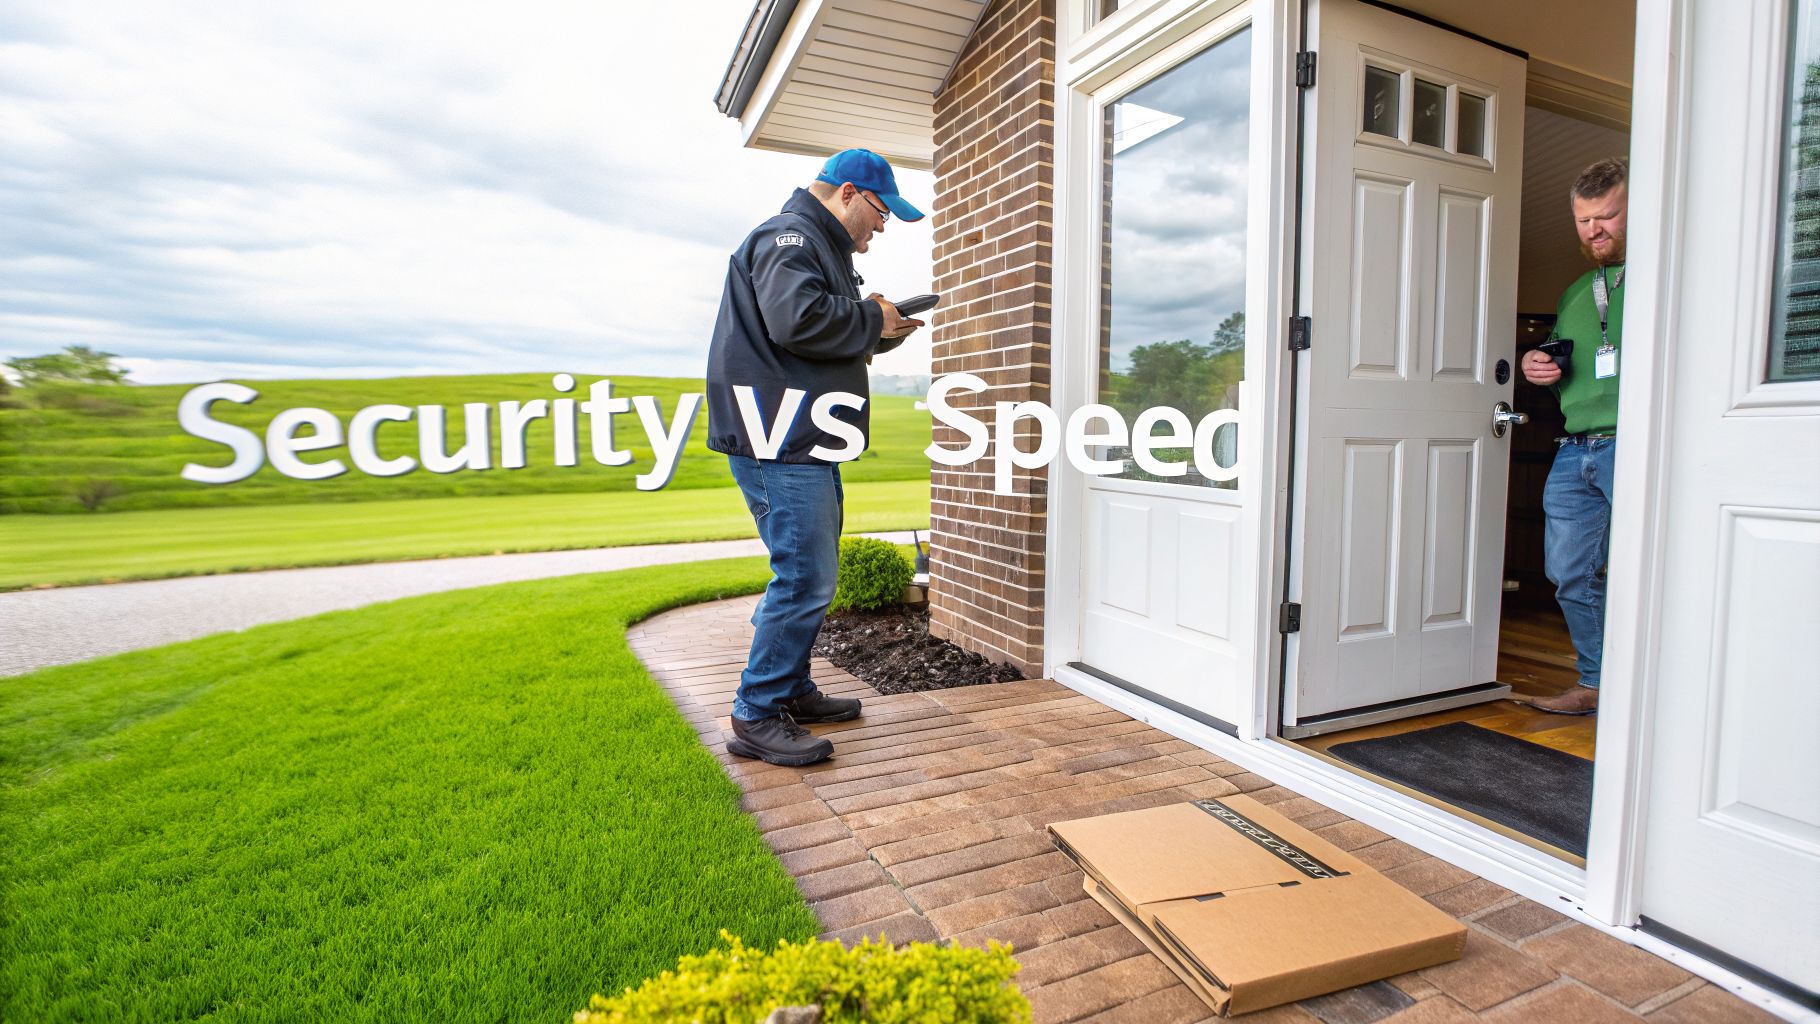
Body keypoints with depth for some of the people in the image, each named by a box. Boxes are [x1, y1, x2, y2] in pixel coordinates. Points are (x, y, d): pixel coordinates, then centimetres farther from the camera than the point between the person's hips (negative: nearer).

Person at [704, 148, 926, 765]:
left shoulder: (823, 249, 26)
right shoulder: (789, 237, -8)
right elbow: (797, 321, -26)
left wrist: (881, 336, 12)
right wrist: (871, 319, -11)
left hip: (806, 442, 11)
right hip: (779, 441, -11)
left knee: (811, 574, 15)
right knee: (806, 578, -12)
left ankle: (792, 689, 28)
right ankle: (756, 718, -3)